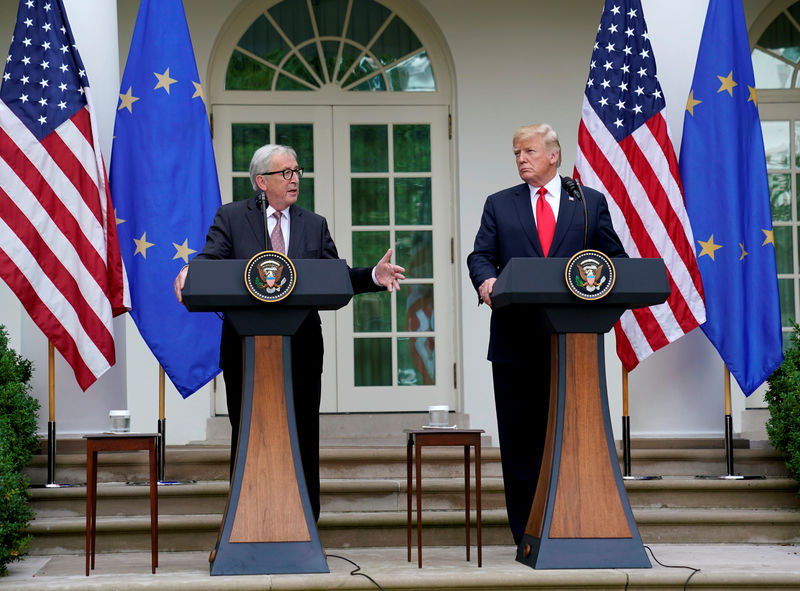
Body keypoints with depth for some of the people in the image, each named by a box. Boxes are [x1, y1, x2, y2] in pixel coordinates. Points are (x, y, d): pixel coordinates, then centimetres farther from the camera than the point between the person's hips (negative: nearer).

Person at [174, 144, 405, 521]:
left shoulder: (315, 225, 13)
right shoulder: (231, 218, 5)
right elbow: (210, 261, -8)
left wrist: (374, 276, -12)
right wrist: (189, 273, -32)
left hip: (301, 350, 2)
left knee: (303, 442, 3)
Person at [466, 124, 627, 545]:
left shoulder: (591, 202, 11)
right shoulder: (499, 205, 13)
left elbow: (614, 258, 9)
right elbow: (481, 255, 4)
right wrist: (485, 279, -18)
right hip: (516, 341, 1)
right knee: (520, 440, 2)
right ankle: (527, 537, 7)